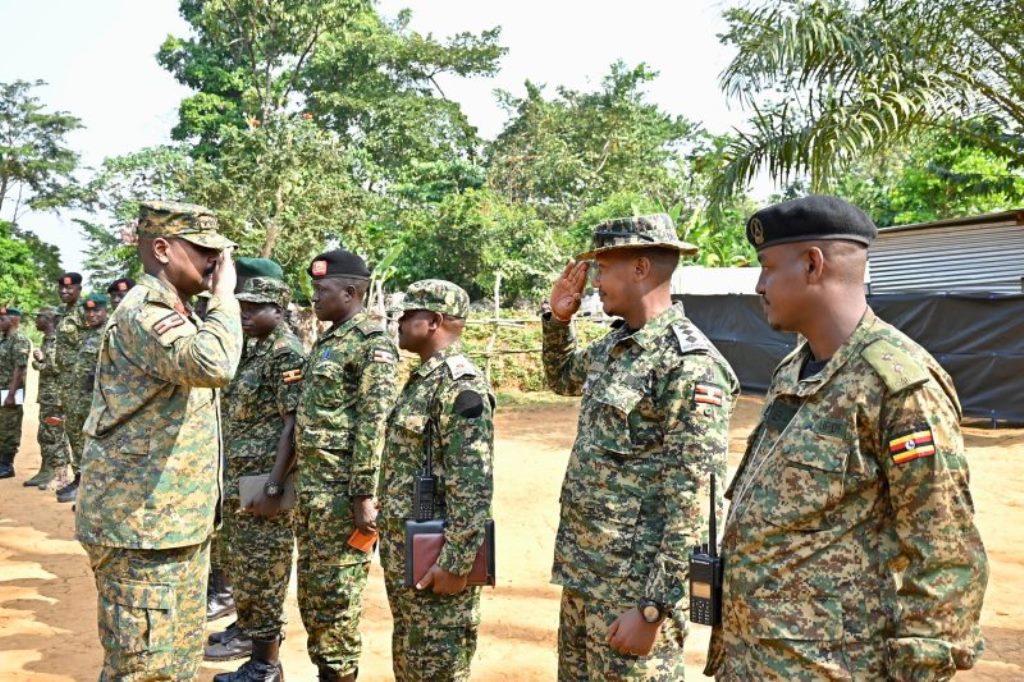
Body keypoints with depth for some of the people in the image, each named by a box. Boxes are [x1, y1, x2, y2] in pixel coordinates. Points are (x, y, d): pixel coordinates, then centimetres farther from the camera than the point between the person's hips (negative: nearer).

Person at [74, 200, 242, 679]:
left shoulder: (173, 314, 15)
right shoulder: (142, 311, -17)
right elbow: (213, 365, -37)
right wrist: (224, 295, -22)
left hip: (180, 524, 10)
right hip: (143, 529, -10)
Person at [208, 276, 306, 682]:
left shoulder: (287, 352, -14)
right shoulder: (252, 352, 14)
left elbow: (292, 425, -19)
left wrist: (273, 488, -22)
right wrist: (229, 478, 18)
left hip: (263, 483, -9)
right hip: (238, 480, 9)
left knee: (263, 571, 1)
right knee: (242, 566, 19)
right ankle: (249, 634, 35)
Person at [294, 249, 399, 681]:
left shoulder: (372, 342, -14)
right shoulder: (327, 340, 15)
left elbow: (373, 424, -20)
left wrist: (364, 495, -22)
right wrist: (300, 482, 20)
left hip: (342, 492, -9)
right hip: (310, 487, 9)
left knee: (336, 592, 1)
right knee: (311, 588, 16)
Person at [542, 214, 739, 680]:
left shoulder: (690, 364, -20)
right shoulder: (614, 345, 7)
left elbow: (691, 502, -22)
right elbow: (563, 379, 29)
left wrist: (653, 606, -21)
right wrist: (559, 319, 11)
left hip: (635, 583, -9)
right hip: (582, 570, 9)